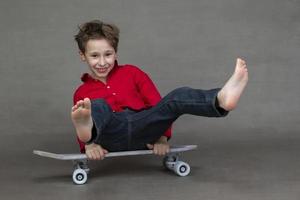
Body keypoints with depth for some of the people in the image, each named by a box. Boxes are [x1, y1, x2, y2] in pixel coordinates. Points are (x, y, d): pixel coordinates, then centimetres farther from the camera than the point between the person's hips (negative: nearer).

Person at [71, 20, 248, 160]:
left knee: (179, 97, -25)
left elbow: (158, 105, 14)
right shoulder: (81, 93, 23)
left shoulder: (131, 72, 22)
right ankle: (87, 128, -70)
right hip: (112, 137, -1)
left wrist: (162, 136, -2)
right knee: (98, 106, -33)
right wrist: (89, 144, -13)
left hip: (142, 127, 1)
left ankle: (221, 99, -56)